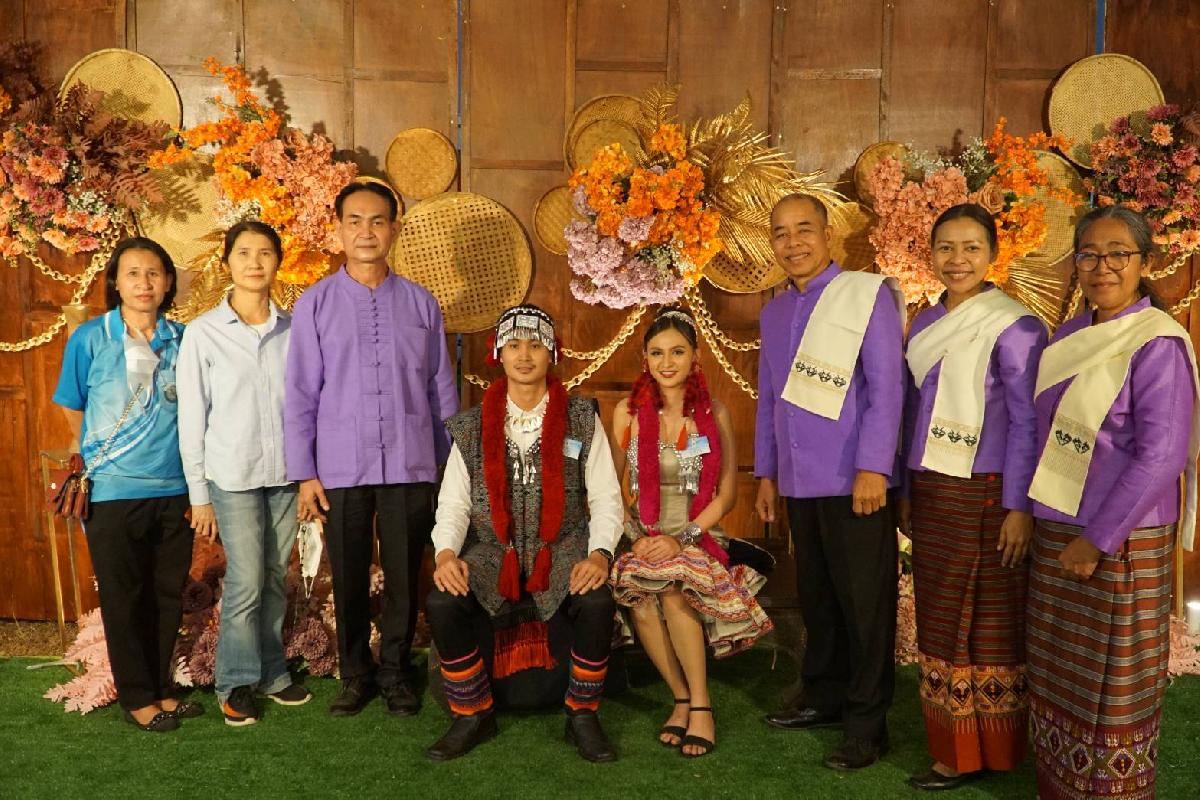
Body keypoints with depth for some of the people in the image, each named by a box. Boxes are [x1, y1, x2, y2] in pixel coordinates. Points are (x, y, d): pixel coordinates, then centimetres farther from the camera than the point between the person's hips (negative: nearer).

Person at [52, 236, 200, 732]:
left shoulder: (183, 340, 2)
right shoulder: (89, 339, -3)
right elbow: (73, 413, 6)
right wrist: (96, 463, 6)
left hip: (173, 490, 3)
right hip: (114, 492, -2)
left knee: (168, 596, 12)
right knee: (124, 599, 7)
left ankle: (161, 688, 27)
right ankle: (137, 697, 21)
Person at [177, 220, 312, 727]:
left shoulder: (291, 330, 4)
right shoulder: (203, 333, -3)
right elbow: (192, 418, -2)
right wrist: (198, 494, -3)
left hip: (286, 473, 3)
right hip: (233, 476, -3)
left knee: (275, 578, 10)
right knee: (246, 582, -3)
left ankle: (271, 672, 26)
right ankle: (237, 683, 14)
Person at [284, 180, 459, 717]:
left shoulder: (420, 303, 5)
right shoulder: (315, 305, 2)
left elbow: (441, 390, 8)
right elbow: (300, 394, 2)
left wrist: (452, 466, 7)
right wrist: (304, 473, -3)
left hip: (411, 467, 1)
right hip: (341, 469, 0)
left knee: (404, 578, 8)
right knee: (349, 580, 10)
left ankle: (396, 675, 26)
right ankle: (355, 675, 28)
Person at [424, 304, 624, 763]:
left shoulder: (582, 420, 4)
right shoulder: (473, 428, 8)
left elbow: (605, 498, 0)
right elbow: (453, 503, 4)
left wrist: (599, 553, -18)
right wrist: (446, 553, -16)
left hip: (562, 550, -1)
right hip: (492, 553, 1)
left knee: (598, 603, -31)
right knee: (441, 604, -26)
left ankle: (581, 716, -4)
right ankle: (473, 716, -1)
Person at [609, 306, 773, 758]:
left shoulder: (714, 415, 1)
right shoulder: (628, 412, 3)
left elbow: (726, 495, 0)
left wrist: (682, 538, -13)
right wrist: (635, 538, -11)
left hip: (698, 538, -1)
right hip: (643, 538, 1)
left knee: (673, 592, -31)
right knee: (641, 597, -29)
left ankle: (700, 705, -16)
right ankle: (682, 698, -8)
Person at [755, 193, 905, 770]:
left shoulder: (868, 295, -6)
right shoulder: (774, 313, 14)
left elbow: (886, 386, -11)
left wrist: (873, 468, -16)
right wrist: (766, 473, 17)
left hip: (855, 482, -6)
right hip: (799, 484, 6)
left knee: (865, 602, 3)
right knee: (816, 596, 16)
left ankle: (866, 723, 14)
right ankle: (823, 697, 31)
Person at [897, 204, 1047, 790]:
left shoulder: (1013, 326, -10)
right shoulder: (925, 324, 11)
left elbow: (1027, 423, -12)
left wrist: (1020, 507, -14)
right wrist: (908, 492, 15)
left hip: (983, 495, -7)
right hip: (932, 493, 7)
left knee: (987, 621, 3)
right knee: (939, 616, 10)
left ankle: (981, 753, 15)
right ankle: (950, 742, 22)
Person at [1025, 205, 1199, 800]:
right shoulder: (1070, 334, 7)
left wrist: (1097, 539, -17)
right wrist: (1038, 516, 11)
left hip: (1121, 539, -7)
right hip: (1055, 529, 7)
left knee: (1113, 679, 7)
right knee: (1056, 666, 17)